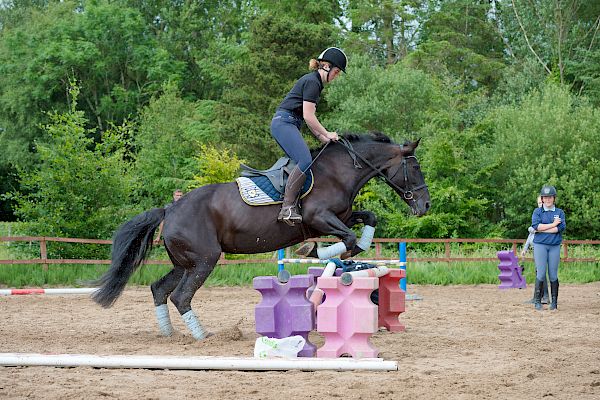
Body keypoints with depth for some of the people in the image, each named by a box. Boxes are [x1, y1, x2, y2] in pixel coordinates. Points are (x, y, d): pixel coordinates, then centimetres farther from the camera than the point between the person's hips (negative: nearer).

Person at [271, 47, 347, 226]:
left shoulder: (315, 82, 21)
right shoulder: (312, 82, -11)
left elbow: (309, 118, 22)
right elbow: (308, 117, -15)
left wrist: (323, 138, 14)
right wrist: (327, 135, -6)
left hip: (285, 125, 11)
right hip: (284, 122, -11)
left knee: (304, 163, 6)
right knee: (305, 162, -24)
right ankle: (287, 207, -28)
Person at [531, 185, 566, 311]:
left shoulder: (560, 212, 11)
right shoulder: (537, 211, 8)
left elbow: (562, 227, -6)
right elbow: (536, 225, -10)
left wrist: (543, 229, -9)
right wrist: (553, 225, -8)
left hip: (555, 245, 1)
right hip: (540, 245, -1)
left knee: (553, 274, 0)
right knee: (540, 273, -8)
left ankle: (554, 301, 6)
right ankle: (537, 301, -5)